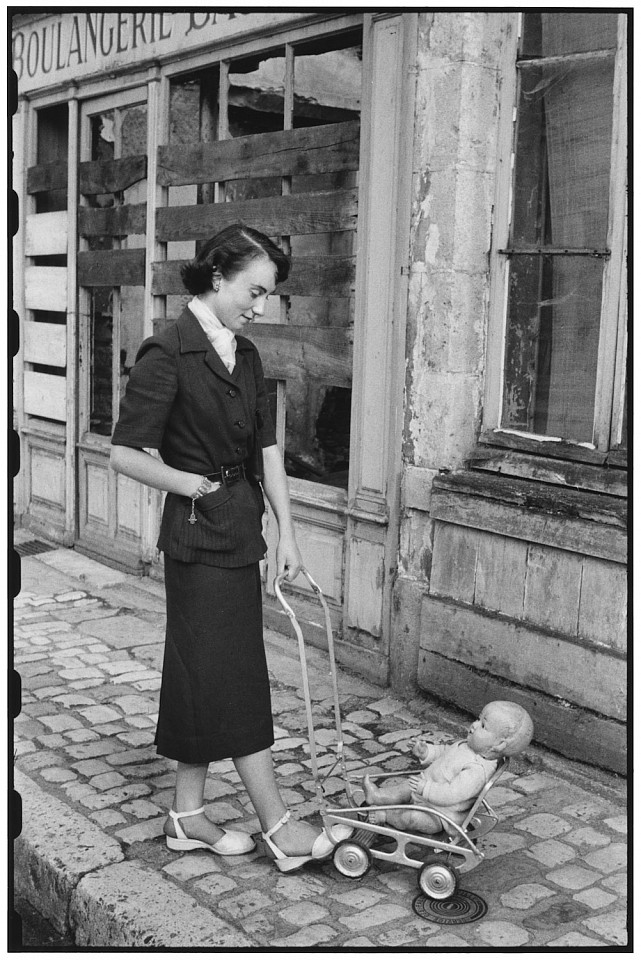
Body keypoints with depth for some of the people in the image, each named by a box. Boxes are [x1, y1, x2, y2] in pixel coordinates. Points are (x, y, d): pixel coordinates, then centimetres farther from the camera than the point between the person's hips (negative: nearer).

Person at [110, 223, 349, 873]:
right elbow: (126, 454, -16)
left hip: (240, 532, 8)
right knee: (233, 679, 0)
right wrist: (192, 485, -8)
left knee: (205, 677, 14)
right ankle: (277, 826, 10)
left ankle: (187, 816, 26)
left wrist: (287, 531, 5)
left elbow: (266, 449, 9)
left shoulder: (244, 355, 9)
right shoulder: (168, 354, -15)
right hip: (200, 538, -8)